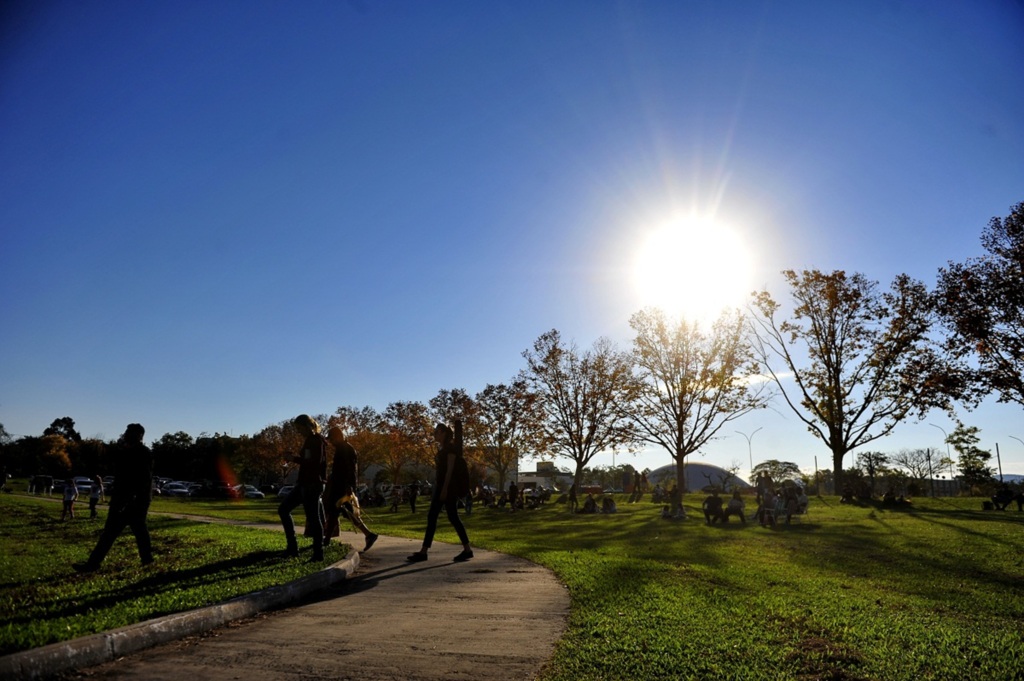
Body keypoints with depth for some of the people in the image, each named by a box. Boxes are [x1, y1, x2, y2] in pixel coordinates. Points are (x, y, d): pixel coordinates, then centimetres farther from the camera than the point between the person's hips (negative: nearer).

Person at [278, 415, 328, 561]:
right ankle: (292, 548, 15)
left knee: (313, 517, -5)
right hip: (304, 484, 11)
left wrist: (297, 459, -15)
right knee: (283, 509, 12)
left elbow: (315, 462, -23)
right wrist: (297, 459, 4)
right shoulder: (309, 440, 15)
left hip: (312, 484, -11)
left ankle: (318, 553, 3)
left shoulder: (317, 441, -13)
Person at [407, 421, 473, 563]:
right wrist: (437, 489, 18)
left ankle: (467, 550, 1)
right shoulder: (441, 448, 17)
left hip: (448, 487, -9)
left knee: (453, 518, -6)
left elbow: (450, 469, -17)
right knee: (431, 517, 5)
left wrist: (445, 488, -23)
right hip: (440, 486, 9)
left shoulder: (451, 447, -10)